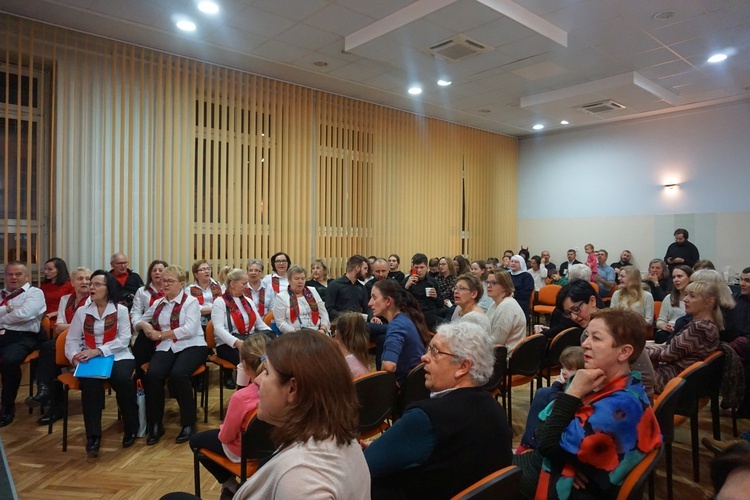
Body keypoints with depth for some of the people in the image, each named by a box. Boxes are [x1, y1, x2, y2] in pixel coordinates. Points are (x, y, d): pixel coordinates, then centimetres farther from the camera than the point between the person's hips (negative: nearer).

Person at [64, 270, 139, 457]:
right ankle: (93, 436, -24)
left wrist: (98, 351, -18)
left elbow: (123, 340, -6)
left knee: (122, 379, -32)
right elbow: (71, 340, 4)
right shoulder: (81, 312, 11)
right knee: (90, 382, -33)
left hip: (118, 357, -1)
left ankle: (131, 429, -9)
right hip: (90, 360, 2)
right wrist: (74, 356, -17)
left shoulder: (121, 310, 4)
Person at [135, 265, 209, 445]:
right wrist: (144, 324, -2)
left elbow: (189, 330, -13)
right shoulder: (157, 304, 17)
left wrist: (161, 334, -10)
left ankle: (189, 423, -13)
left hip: (191, 346, -4)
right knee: (152, 375, -26)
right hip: (165, 348, 4)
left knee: (178, 374, -32)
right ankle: (155, 425, -8)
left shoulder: (191, 301, 0)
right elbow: (138, 322, 23)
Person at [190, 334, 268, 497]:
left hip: (242, 452, -6)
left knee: (195, 440, 21)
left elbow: (225, 437, -18)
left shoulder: (241, 397, -35)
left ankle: (231, 485, 22)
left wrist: (223, 428, 4)